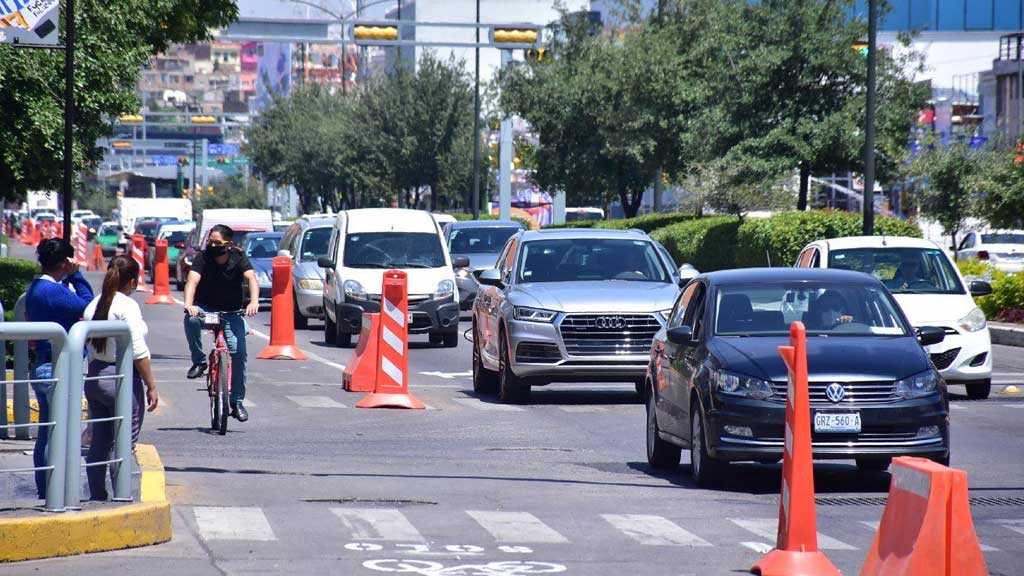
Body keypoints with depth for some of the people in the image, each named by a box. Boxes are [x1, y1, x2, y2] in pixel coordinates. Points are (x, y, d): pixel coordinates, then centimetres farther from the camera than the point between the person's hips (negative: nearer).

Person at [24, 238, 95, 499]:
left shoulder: (34, 289, 11)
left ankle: (44, 494, 20)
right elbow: (88, 307, -15)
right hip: (58, 370, -10)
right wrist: (76, 275, -9)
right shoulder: (53, 291, -19)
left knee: (46, 435, 15)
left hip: (42, 367, 10)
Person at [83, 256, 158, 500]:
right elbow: (138, 352, -15)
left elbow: (90, 347, 11)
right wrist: (151, 386, -10)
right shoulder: (128, 306, -13)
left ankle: (97, 496, 17)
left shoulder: (94, 305, 8)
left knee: (99, 444, 13)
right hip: (122, 378, -7)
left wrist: (94, 375, 18)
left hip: (94, 377, 7)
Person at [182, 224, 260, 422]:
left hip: (231, 312, 0)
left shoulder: (238, 258, -12)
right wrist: (188, 305, -48)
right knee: (191, 318, -35)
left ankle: (237, 402, -1)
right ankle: (199, 361, -15)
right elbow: (193, 280, -28)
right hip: (205, 308, 0)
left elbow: (252, 278, -28)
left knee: (239, 352, -13)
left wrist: (254, 302, -48)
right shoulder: (203, 258, -14)